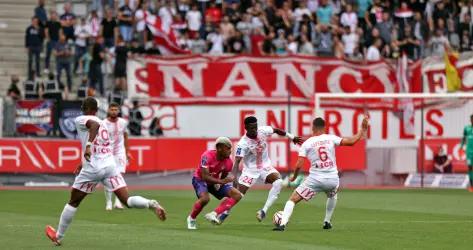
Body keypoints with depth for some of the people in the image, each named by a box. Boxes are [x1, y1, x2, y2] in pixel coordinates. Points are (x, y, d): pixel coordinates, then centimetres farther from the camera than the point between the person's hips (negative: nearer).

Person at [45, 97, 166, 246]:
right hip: (110, 165, 5)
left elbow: (94, 124, -23)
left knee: (73, 203, 13)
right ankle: (151, 204, -32)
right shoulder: (103, 123, 22)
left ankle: (58, 236, 23)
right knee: (127, 201, -4)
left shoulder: (80, 120, 1)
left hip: (93, 169, -5)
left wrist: (88, 145, -33)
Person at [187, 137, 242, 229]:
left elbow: (223, 178, 6)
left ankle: (213, 214, -16)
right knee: (205, 198, -35)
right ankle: (191, 218, -7)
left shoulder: (228, 162, -11)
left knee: (237, 195, -9)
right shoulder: (207, 156, -29)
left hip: (215, 182, 6)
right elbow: (205, 177, -32)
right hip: (199, 179, -6)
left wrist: (219, 184, -16)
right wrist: (221, 181, -39)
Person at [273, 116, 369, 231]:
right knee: (332, 195, 38)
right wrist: (363, 130, 7)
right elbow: (351, 141, -6)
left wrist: (294, 176, 13)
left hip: (315, 179, -2)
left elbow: (299, 165, -6)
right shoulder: (331, 138, 1)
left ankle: (282, 224, -14)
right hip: (332, 179, 2)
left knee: (293, 199, 4)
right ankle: (327, 222, 39)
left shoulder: (307, 143, -1)